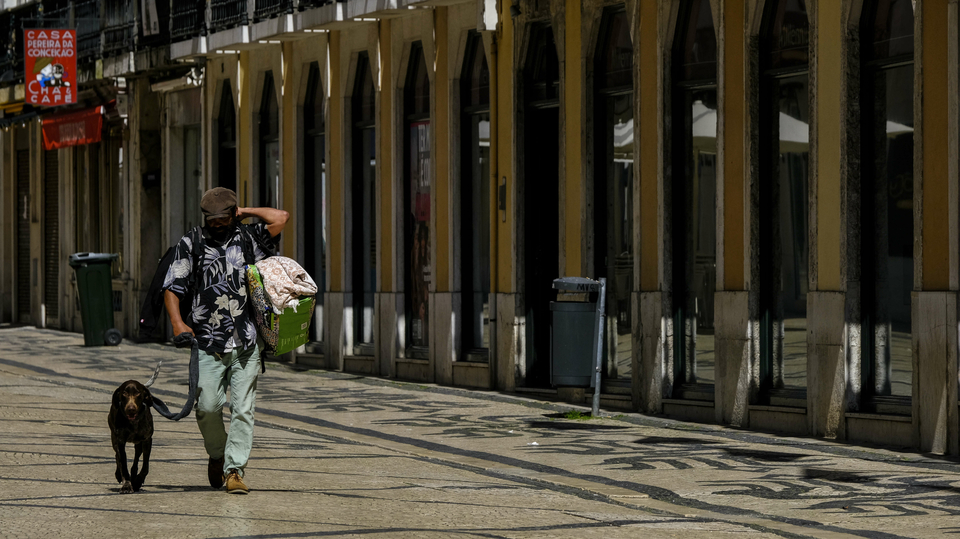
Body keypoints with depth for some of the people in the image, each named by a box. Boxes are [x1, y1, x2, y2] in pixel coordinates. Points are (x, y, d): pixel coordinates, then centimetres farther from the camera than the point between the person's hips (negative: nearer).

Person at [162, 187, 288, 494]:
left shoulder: (248, 240, 9)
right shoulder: (190, 244, 8)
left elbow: (280, 218, -3)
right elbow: (172, 287, 5)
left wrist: (246, 213, 7)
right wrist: (177, 323, -10)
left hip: (246, 342, 0)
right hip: (207, 342, 0)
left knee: (243, 408, -4)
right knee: (208, 405, -6)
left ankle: (235, 469, 0)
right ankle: (217, 454, 21)